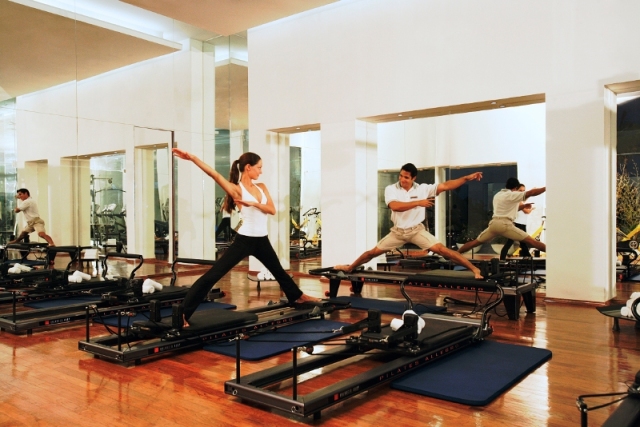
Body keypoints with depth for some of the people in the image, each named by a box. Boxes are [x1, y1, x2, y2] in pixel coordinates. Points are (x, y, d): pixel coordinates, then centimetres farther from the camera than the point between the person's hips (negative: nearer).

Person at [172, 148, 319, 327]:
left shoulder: (262, 187, 8)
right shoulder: (237, 189, -10)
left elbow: (272, 210, -2)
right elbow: (214, 174, -23)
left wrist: (253, 203, -18)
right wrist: (192, 158, -34)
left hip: (262, 241, 7)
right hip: (244, 240, -6)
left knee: (279, 271, 29)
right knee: (212, 275, -12)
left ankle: (298, 296, 53)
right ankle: (183, 313, -10)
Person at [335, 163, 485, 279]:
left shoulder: (422, 189, -10)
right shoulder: (391, 189, -12)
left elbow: (446, 186, -16)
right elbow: (395, 206, -29)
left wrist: (467, 178, -25)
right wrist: (418, 202, -29)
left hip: (417, 231, -1)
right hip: (397, 232, 1)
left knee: (442, 250, -13)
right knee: (373, 252, 8)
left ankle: (474, 269, -7)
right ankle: (350, 268, 29)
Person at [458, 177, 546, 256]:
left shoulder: (497, 195, 25)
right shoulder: (513, 195, 2)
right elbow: (531, 192, -9)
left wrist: (523, 206, 34)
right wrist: (545, 188, -1)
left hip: (494, 223, 6)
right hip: (505, 224, -6)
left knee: (476, 242, 14)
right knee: (531, 241, -3)